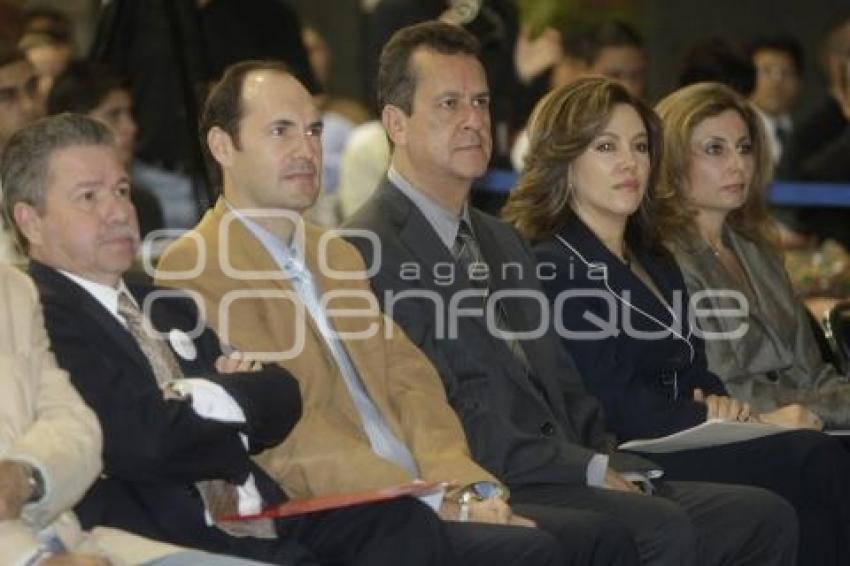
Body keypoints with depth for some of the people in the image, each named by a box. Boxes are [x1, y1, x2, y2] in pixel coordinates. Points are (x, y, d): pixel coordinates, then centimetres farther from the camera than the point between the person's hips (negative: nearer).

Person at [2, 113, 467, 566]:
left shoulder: (169, 308, 24)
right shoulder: (40, 321, -6)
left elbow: (282, 400, 18)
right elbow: (144, 440, -17)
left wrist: (210, 397, -4)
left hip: (264, 522, 9)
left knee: (409, 524, -15)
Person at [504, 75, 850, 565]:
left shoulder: (656, 263, 25)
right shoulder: (552, 268, -2)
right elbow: (616, 407, -11)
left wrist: (723, 406, -2)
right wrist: (755, 425, -11)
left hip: (687, 449, 7)